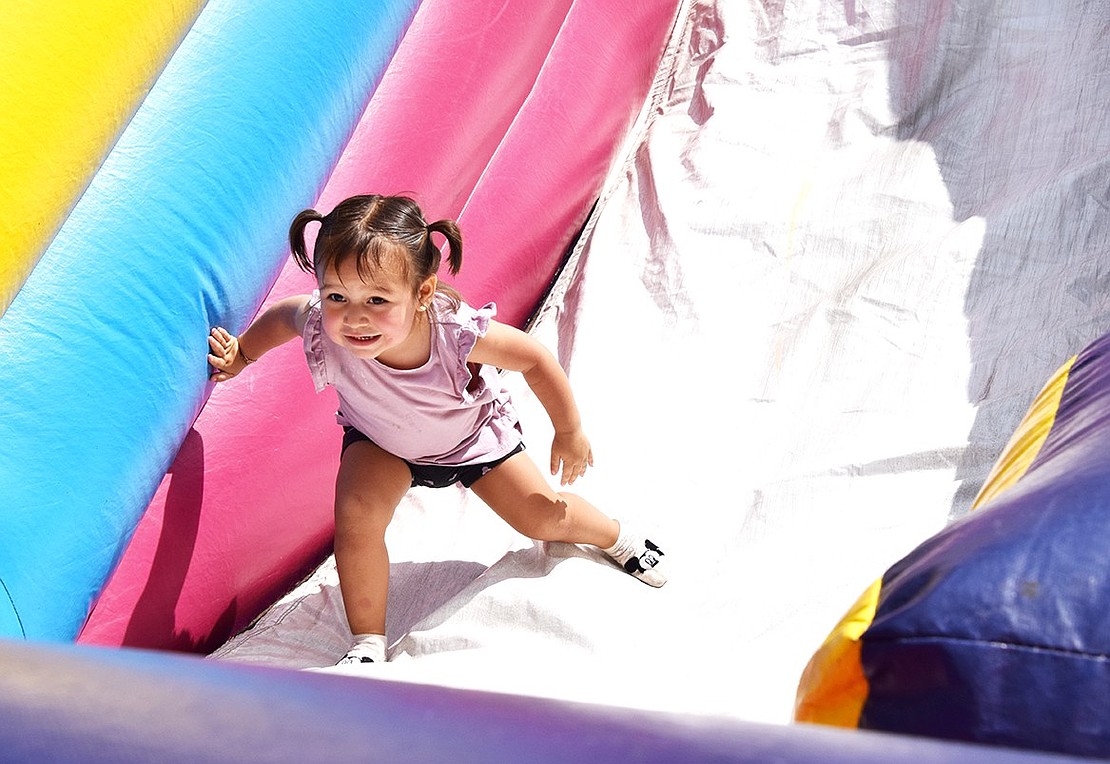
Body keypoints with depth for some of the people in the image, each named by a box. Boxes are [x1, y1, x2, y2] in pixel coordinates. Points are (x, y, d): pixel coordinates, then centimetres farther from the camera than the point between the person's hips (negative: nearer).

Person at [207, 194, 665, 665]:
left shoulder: (457, 333, -45)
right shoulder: (323, 331, -40)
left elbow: (535, 359, -25)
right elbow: (283, 313, -13)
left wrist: (570, 433, -13)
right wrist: (240, 354, -3)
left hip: (470, 436, -1)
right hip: (381, 441, 1)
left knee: (545, 517, 9)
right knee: (355, 520, -23)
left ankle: (617, 539, 44)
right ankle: (367, 644, -1)